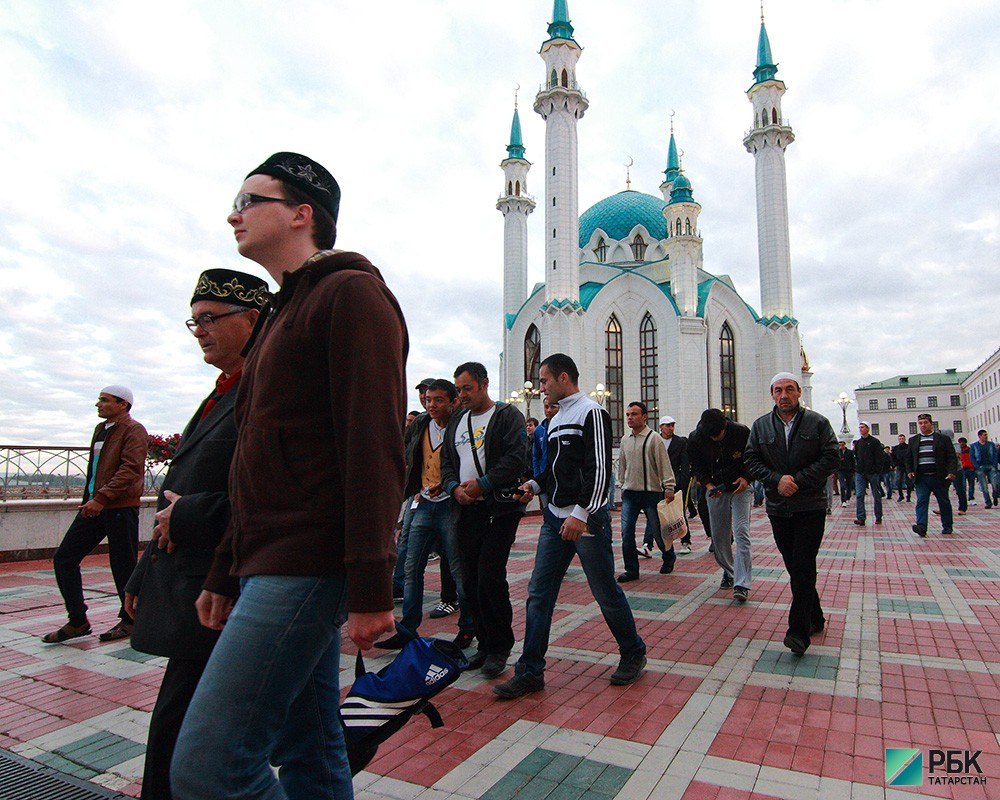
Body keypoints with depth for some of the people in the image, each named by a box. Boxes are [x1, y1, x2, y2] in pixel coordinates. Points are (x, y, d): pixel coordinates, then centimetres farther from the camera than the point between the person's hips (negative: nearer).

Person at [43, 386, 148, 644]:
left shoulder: (133, 431, -8)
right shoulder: (100, 429, 18)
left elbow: (130, 470, -20)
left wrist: (101, 498, -26)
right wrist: (88, 500, 19)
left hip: (120, 508, -8)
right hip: (94, 506, 9)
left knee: (123, 566, 1)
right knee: (64, 558, 5)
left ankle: (129, 621, 17)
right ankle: (78, 621, 15)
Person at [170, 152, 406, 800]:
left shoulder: (350, 292, -6)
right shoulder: (287, 312, 23)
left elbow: (375, 446, -18)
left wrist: (370, 588, -22)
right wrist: (226, 575, 22)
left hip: (308, 563, -9)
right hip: (271, 563, 10)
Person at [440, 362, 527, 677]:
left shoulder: (507, 415, -1)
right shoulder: (456, 421, 18)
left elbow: (516, 458, -13)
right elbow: (446, 462, 16)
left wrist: (482, 484, -16)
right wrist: (455, 488, -3)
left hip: (500, 509, -6)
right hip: (467, 510, 6)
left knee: (490, 578, -9)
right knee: (470, 581, 8)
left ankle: (499, 647, 9)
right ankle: (485, 643, 23)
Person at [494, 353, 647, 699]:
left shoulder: (591, 413, -9)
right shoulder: (556, 420, 17)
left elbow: (600, 469, -18)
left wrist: (581, 513, -24)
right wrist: (535, 484, 7)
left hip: (587, 519, -8)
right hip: (555, 518, 8)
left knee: (606, 592, 6)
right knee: (539, 593, 4)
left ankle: (633, 654, 28)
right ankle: (530, 672, 12)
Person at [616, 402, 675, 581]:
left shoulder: (654, 438, -7)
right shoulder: (625, 439, 9)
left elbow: (664, 465, -8)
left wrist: (668, 488, -12)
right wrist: (622, 486, 19)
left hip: (651, 492, -4)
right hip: (630, 493, 4)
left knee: (657, 531, 5)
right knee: (626, 531, -4)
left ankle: (669, 558, 34)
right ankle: (631, 569, 6)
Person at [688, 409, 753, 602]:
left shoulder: (742, 432, -17)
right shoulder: (695, 439, -13)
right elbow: (697, 466, 0)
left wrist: (746, 477, -18)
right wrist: (708, 484, -16)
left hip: (741, 487, -2)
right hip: (715, 489, 3)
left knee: (741, 531, -14)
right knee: (718, 535, 6)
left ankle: (742, 583, -15)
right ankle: (729, 572, 29)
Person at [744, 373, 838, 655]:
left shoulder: (817, 422, 0)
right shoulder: (760, 426, 7)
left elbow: (830, 458, -6)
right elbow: (751, 460, 3)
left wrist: (799, 479, -15)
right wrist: (777, 480, -13)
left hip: (811, 506, -3)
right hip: (778, 507, 4)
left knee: (802, 568, -8)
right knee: (795, 567, 12)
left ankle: (798, 631, -4)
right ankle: (815, 618, 29)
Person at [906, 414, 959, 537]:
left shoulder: (943, 439, 4)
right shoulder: (913, 440, 12)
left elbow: (952, 457, 0)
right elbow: (908, 458, 18)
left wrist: (952, 471, -13)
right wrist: (909, 471, 5)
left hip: (939, 477, -1)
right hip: (921, 478, 1)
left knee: (944, 502, 11)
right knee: (921, 501, -11)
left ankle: (947, 526, 26)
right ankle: (921, 527, -20)